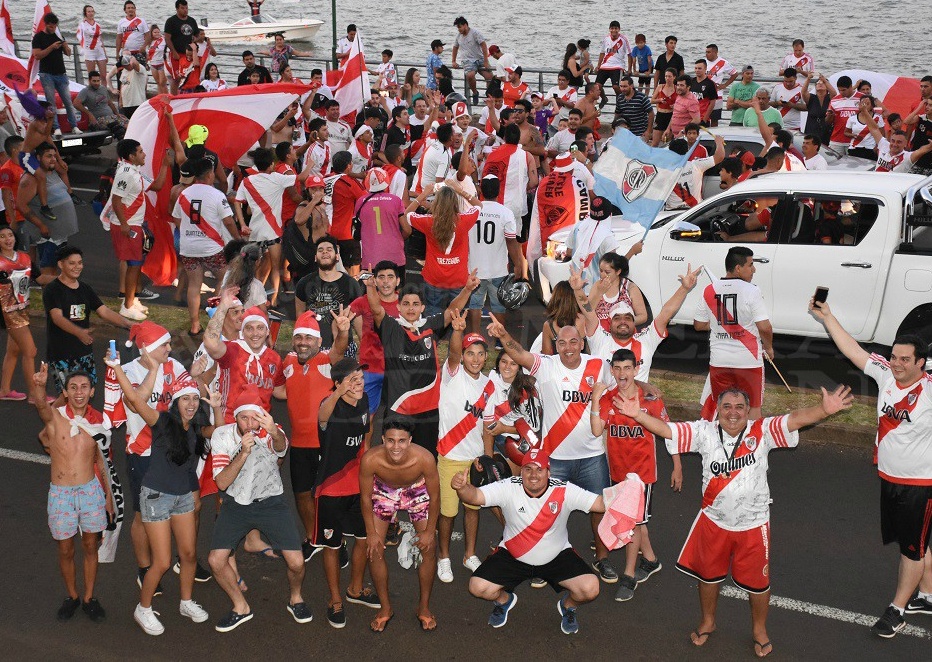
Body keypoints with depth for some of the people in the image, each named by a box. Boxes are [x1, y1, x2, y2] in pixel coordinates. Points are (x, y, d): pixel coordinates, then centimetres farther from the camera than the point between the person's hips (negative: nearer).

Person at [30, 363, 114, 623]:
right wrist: (38, 385, -58)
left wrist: (108, 493, 13)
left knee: (90, 546, 11)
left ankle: (89, 598, 26)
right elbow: (40, 403, -35)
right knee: (65, 550, 10)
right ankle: (72, 596, 30)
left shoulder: (98, 421, -1)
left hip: (91, 490, 2)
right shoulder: (54, 417, -11)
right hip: (60, 493, -2)